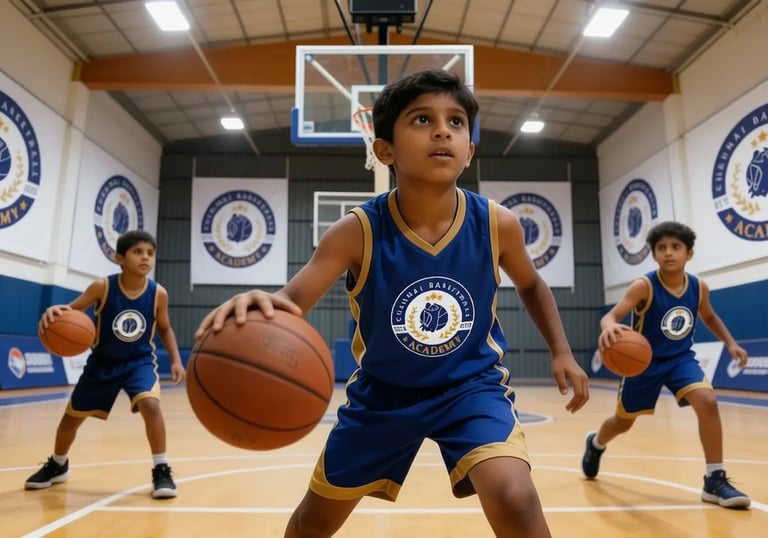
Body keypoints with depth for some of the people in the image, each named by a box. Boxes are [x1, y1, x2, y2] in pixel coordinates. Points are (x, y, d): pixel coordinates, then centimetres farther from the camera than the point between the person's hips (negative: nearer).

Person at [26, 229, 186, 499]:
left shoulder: (158, 294, -15)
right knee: (73, 414, 14)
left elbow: (165, 329, 1)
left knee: (150, 404, -28)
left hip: (139, 361, -1)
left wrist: (176, 360, -9)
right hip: (102, 361, 2)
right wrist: (54, 310, -37)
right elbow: (71, 310, -12)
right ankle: (57, 466, 45)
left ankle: (161, 471, -13)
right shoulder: (102, 287, -19)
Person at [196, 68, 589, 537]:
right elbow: (292, 300, -33)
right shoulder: (358, 232, -24)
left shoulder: (497, 225, -17)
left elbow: (531, 285, 5)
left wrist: (562, 352, -4)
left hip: (472, 383, 0)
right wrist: (259, 305, -56)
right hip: (384, 389, 1)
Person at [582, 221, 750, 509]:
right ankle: (595, 444, 47)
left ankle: (715, 480, -11)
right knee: (623, 422, 11)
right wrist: (609, 327, -59)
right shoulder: (644, 286, -23)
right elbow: (610, 315, -36)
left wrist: (730, 343, 2)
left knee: (707, 401, -24)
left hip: (681, 358, 3)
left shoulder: (699, 287, -8)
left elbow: (709, 317, 15)